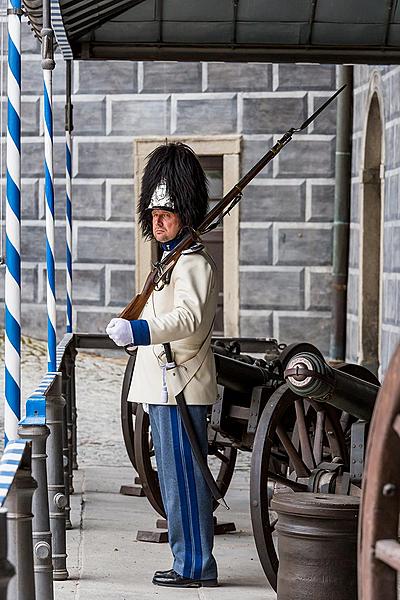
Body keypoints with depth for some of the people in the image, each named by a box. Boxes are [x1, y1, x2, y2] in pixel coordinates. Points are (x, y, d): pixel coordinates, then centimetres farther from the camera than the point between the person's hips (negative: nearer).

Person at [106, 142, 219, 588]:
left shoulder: (193, 264, -13)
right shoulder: (174, 260, 19)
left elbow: (188, 318, -29)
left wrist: (136, 330, -41)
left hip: (180, 386, -11)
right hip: (165, 385, 11)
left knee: (183, 477, -7)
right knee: (176, 477, 13)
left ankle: (194, 566, -2)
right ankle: (191, 562, 19)